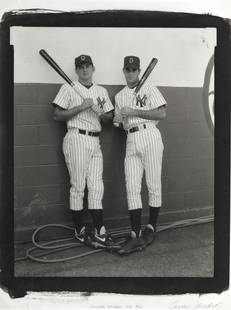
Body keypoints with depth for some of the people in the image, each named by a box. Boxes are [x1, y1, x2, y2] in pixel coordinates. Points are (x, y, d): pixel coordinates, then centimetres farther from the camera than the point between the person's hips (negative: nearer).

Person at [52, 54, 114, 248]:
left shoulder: (102, 91, 18)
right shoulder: (68, 89, 2)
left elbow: (110, 117, 17)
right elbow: (57, 115, -6)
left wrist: (102, 113, -5)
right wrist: (81, 106, -12)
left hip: (96, 141, 5)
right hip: (77, 139, -5)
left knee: (96, 188, 2)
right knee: (78, 187, -2)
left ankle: (100, 232, 6)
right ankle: (80, 232, 9)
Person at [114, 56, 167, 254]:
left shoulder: (149, 89, 5)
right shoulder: (119, 96, 22)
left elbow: (162, 114, -6)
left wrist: (134, 112, -10)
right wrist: (117, 119, 0)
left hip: (149, 136, -5)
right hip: (131, 141, 5)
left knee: (153, 185, -1)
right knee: (132, 188, -4)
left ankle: (151, 228, 14)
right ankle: (136, 236, -3)